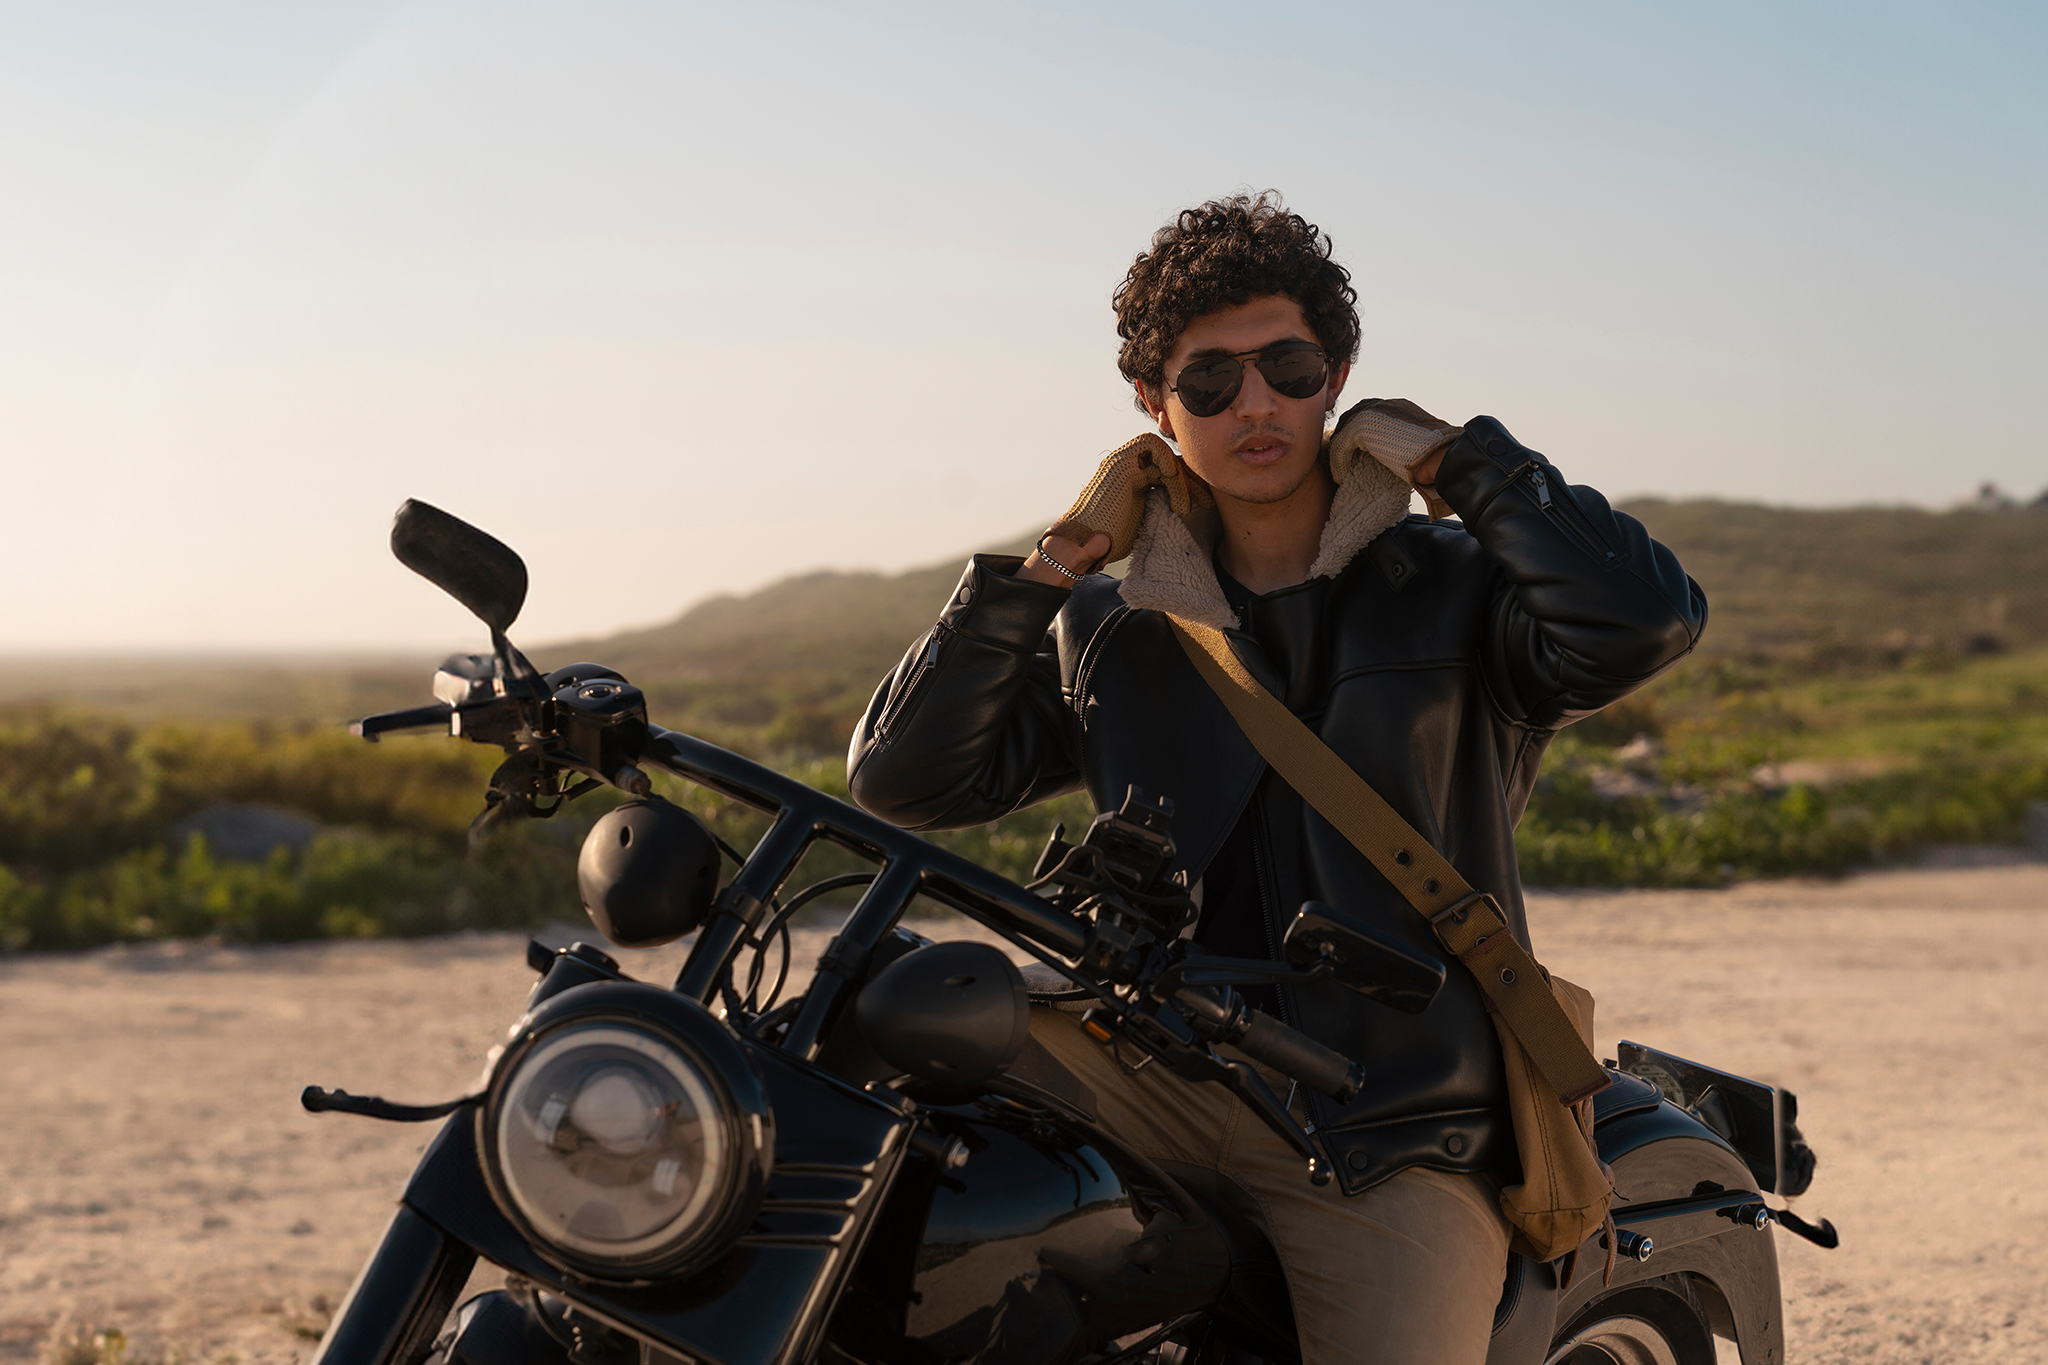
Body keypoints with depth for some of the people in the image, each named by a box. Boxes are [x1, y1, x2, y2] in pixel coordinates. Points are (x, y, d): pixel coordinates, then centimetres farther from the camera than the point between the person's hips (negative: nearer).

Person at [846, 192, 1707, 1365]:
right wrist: (1056, 560, 0)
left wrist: (1450, 456, -6)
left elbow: (1644, 619, -17)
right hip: (1165, 1079, 3)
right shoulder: (1110, 631, 13)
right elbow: (902, 780, 4)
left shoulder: (1456, 589, 4)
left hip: (1390, 1144, -3)